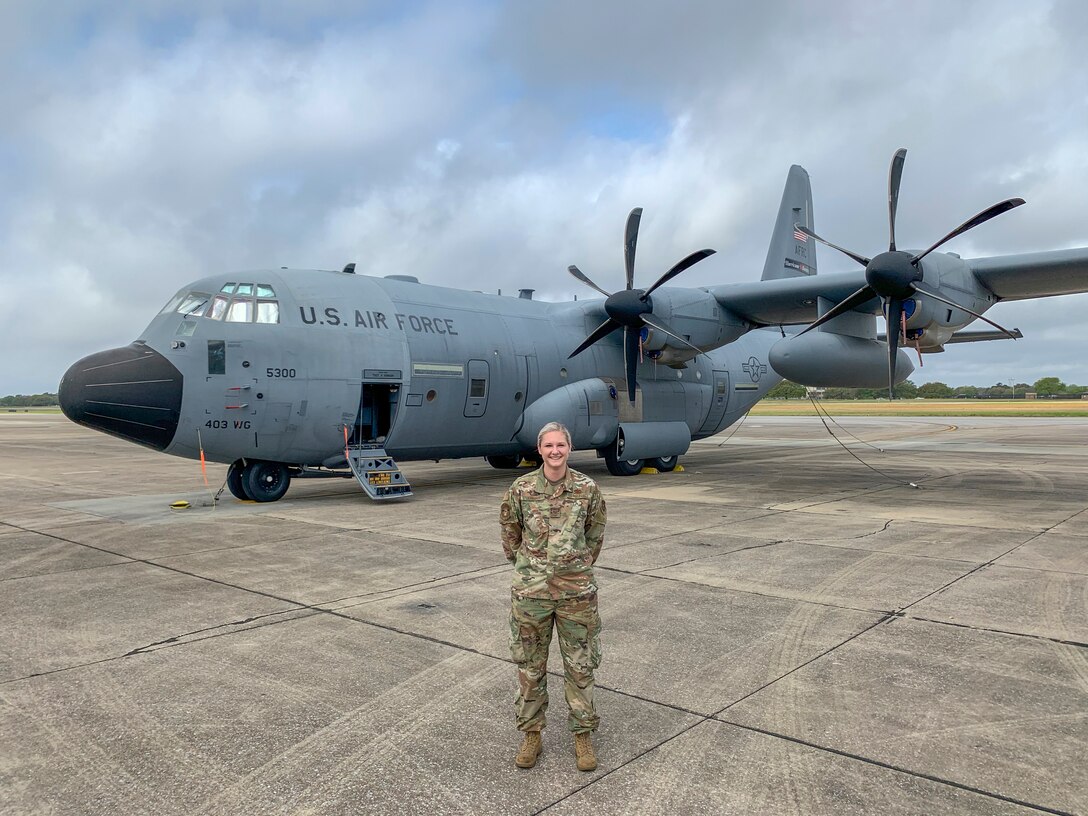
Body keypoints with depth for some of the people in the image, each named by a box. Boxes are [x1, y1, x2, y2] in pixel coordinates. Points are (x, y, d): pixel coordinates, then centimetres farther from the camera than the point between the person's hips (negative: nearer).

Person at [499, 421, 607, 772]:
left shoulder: (587, 488, -5)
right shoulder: (521, 489, -6)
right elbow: (509, 530, 9)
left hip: (576, 590, 0)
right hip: (530, 590, 0)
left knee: (580, 665, 9)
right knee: (530, 666, 11)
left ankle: (583, 736, 25)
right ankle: (531, 734, 27)